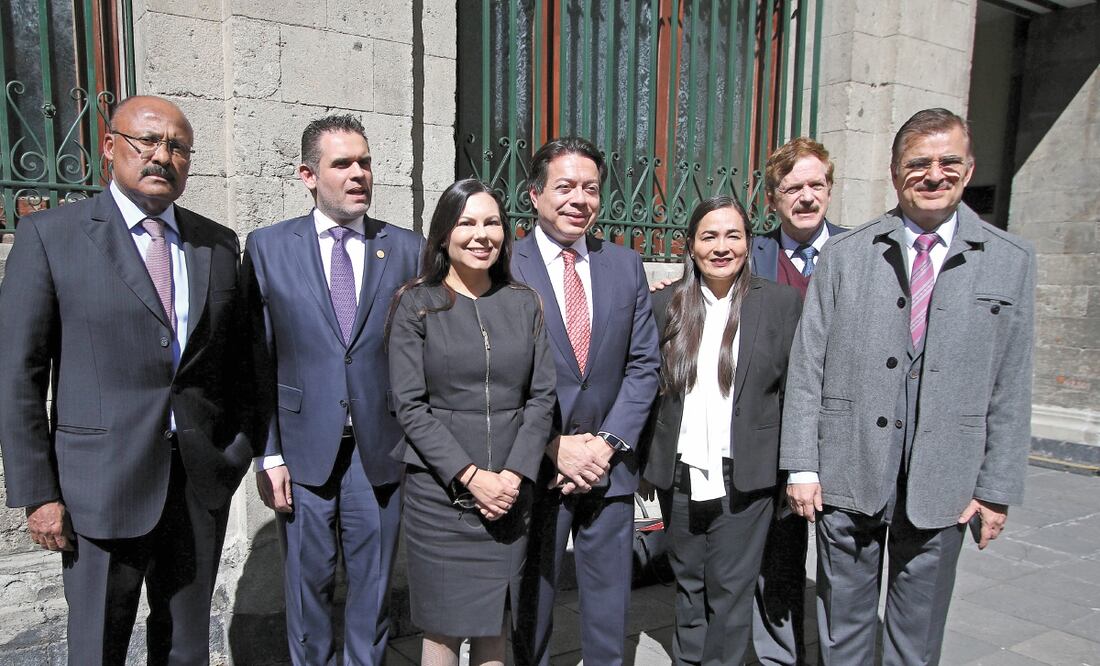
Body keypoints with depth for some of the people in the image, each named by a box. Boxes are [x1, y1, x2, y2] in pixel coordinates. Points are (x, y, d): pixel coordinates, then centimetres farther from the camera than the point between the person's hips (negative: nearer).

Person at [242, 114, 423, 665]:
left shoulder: (407, 249, 1)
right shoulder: (268, 247, 0)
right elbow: (257, 359, -1)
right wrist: (268, 455, -4)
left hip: (379, 449, 1)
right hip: (302, 449, 0)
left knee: (373, 586, 14)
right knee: (308, 586, 15)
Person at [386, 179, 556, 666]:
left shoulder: (524, 304, 6)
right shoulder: (416, 304, -2)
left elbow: (542, 396, 3)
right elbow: (410, 405, -7)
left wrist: (514, 474, -9)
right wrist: (470, 476, -14)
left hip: (509, 492, 3)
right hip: (439, 492, -2)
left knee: (493, 624, 13)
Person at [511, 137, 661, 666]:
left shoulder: (626, 265, 6)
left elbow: (644, 363, 4)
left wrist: (608, 441, -7)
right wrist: (554, 445, -13)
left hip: (609, 463, 3)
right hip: (534, 465, -3)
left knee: (609, 610, 15)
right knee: (531, 604, 14)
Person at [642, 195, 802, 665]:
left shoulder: (780, 302, -3)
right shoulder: (665, 304, 2)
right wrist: (649, 462, 4)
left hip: (745, 477, -2)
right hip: (680, 475, 2)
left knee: (730, 589, 7)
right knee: (688, 583, 18)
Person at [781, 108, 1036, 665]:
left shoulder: (1010, 262, 3)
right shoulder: (843, 255, 0)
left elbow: (1010, 386, 2)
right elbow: (806, 366, -2)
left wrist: (996, 489, 0)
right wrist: (801, 467, -5)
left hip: (942, 483, 1)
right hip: (848, 473, 0)